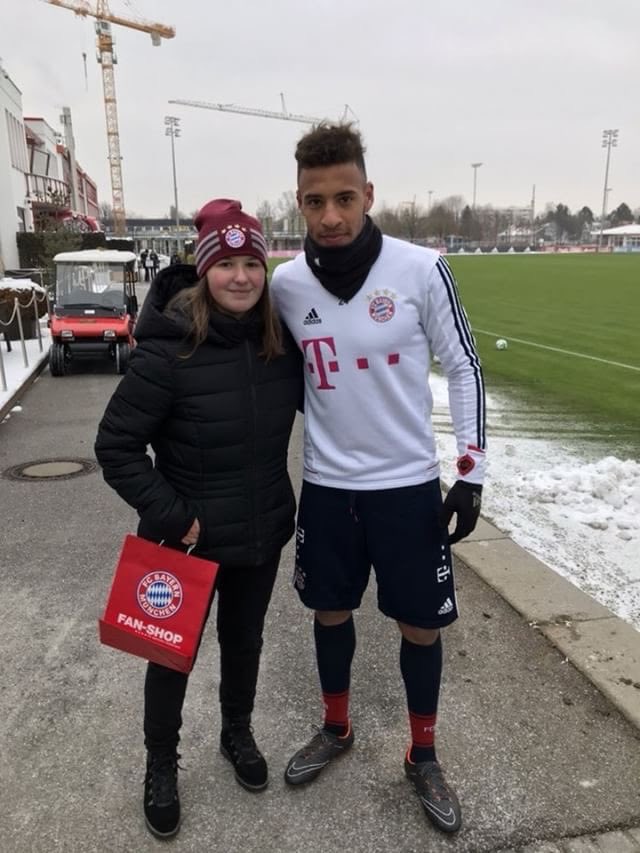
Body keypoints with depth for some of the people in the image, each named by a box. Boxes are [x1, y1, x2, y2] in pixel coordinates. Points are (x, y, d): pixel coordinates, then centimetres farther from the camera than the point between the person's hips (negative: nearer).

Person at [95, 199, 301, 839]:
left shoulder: (281, 341, -6)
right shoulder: (169, 349, -22)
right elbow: (116, 445, -17)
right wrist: (169, 515, -19)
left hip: (263, 533, 4)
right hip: (187, 539, -4)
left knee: (244, 640, 23)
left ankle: (238, 734, 51)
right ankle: (161, 765, 42)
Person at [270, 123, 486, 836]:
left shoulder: (420, 269, -13)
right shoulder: (285, 283, -5)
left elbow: (463, 367, -5)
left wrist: (471, 473, -7)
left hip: (408, 485, -2)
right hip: (325, 485, 3)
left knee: (420, 624, 10)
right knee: (330, 611, 17)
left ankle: (423, 757, 35)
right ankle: (336, 729, 44)